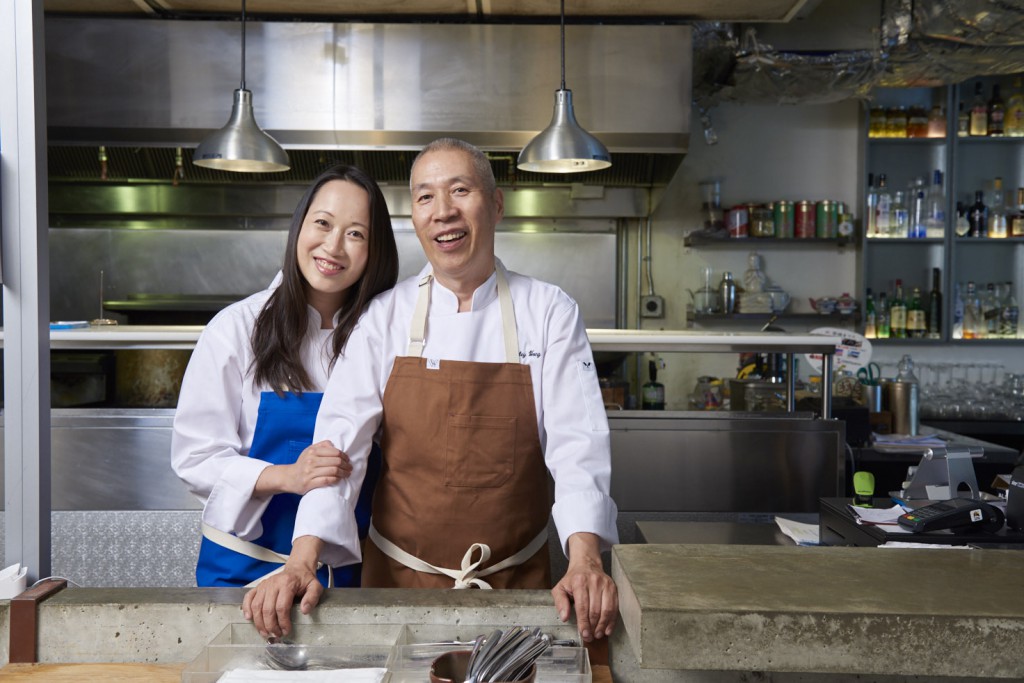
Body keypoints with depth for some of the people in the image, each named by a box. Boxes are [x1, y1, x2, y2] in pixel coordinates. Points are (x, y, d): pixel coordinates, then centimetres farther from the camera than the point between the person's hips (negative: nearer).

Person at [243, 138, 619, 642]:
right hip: (399, 578, 1)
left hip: (516, 580, 0)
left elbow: (577, 441, -12)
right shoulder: (384, 317, -3)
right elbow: (340, 438, -10)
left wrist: (584, 560, -27)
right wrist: (301, 562, -23)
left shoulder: (550, 313, -6)